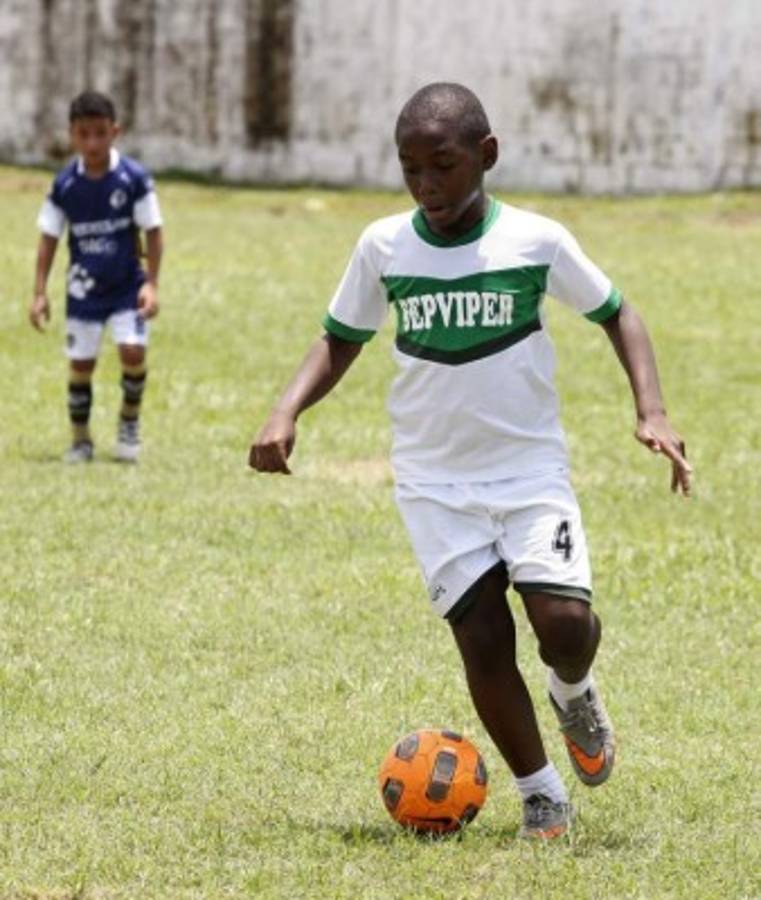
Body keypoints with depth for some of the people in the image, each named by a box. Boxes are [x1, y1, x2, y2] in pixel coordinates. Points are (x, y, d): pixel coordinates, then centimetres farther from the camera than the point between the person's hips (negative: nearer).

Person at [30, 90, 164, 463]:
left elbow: (152, 232, -7)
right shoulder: (65, 184, -9)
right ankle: (80, 439, 19)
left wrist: (151, 284, -11)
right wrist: (40, 294, -4)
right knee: (81, 363, 3)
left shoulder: (134, 178, -14)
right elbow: (48, 238, -1)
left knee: (133, 350, -15)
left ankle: (129, 421, 11)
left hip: (127, 285, -1)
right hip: (84, 289, 2)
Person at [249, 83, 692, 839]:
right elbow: (340, 341, 9)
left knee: (564, 621, -18)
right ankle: (541, 796, 9)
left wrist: (650, 411, -7)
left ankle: (574, 692, 18)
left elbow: (615, 314, 6)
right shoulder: (383, 247, -3)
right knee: (483, 638, -8)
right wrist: (287, 413, -8)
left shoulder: (536, 241, -8)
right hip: (435, 481, 1)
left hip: (531, 466, -1)